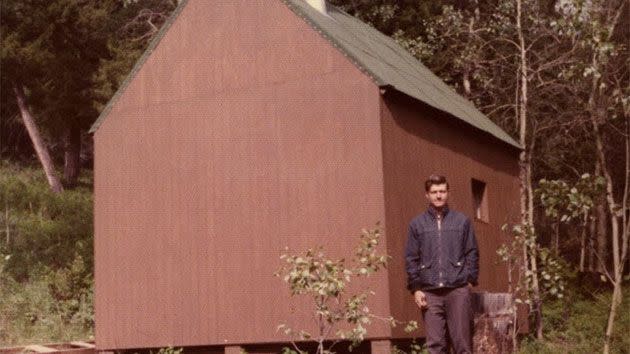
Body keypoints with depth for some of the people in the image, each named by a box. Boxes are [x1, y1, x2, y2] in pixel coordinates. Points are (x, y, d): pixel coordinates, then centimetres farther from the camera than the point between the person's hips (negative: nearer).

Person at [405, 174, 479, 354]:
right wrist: (415, 288, -1)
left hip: (458, 290, -1)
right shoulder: (417, 224, 10)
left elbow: (472, 253, 8)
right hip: (429, 292, 1)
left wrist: (470, 280, -2)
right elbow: (411, 259, 7)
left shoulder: (462, 221, 9)